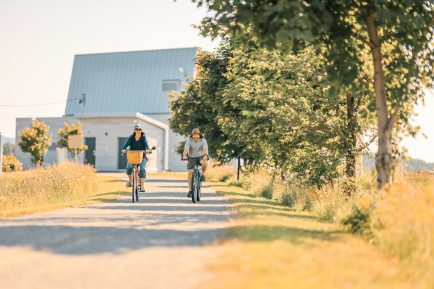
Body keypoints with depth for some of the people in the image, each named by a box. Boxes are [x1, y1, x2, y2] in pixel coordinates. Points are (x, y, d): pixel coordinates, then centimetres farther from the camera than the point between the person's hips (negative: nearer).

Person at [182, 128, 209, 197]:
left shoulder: (203, 140, -16)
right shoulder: (189, 140, -16)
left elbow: (205, 148, -31)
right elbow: (186, 149, -29)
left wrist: (206, 155, -52)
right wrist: (184, 156, -49)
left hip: (201, 157, -1)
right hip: (192, 158, 1)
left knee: (205, 162, -35)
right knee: (190, 173, -11)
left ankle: (202, 174, -8)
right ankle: (190, 190, -3)